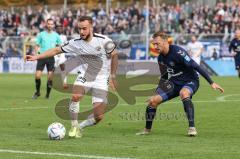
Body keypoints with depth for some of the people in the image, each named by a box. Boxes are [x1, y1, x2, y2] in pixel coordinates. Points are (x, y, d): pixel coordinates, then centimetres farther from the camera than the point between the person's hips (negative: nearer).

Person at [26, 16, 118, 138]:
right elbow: (57, 50, 0)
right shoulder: (76, 43, -9)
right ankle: (74, 126, -10)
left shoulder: (103, 41, -17)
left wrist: (113, 77, 2)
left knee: (98, 117, -10)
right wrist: (36, 57, -5)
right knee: (75, 96, -30)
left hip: (101, 80, -2)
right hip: (85, 76, 2)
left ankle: (80, 126, 19)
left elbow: (114, 55, -1)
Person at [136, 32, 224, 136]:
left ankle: (192, 127, -38)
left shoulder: (177, 52, -23)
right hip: (175, 83, 7)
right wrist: (158, 91, 12)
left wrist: (211, 83, -28)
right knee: (153, 100, -6)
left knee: (183, 93, -41)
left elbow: (195, 66, -25)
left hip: (190, 81, -7)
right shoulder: (161, 58, 2)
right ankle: (147, 130, 14)